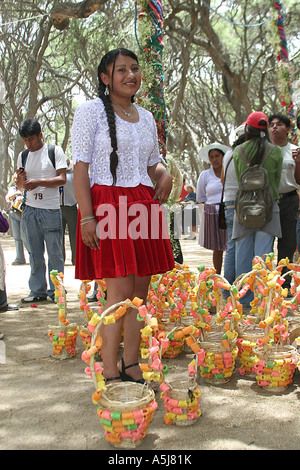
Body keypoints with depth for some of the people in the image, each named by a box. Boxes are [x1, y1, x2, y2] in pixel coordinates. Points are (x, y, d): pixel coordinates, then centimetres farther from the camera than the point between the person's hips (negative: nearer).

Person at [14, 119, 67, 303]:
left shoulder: (55, 151, 1)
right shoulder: (23, 156, 15)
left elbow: (62, 179, -7)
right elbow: (20, 187, 17)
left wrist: (39, 182, -17)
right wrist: (20, 179, -5)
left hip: (51, 209, -4)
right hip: (30, 210, 4)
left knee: (55, 252, -1)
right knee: (34, 253, 6)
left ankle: (56, 290, 8)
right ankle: (38, 291, 14)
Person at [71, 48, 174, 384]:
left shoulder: (146, 118, 19)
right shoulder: (90, 111, 0)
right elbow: (80, 167, -7)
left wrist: (164, 175, 3)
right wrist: (87, 217, -16)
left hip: (143, 206, 6)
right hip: (108, 205, -6)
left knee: (140, 290, 5)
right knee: (120, 291, -10)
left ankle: (131, 366, 17)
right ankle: (110, 374, 2)